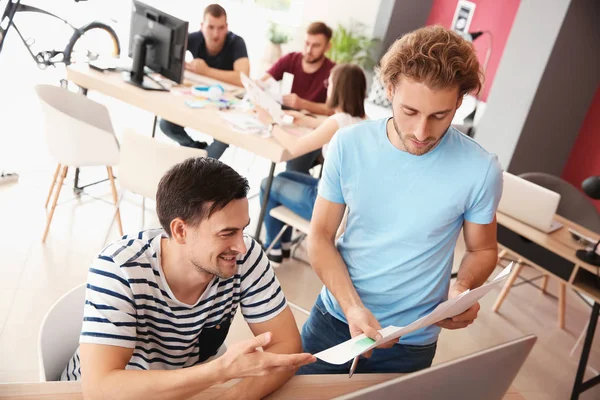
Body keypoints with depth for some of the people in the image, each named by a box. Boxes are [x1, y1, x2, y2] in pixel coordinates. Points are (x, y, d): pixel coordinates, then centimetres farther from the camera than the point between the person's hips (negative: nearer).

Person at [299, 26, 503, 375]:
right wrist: (351, 306, -20)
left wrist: (462, 288, -21)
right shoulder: (348, 145, -14)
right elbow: (321, 237, -7)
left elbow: (483, 250, 0)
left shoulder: (480, 170, -17)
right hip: (332, 320, 2)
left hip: (411, 343, -1)